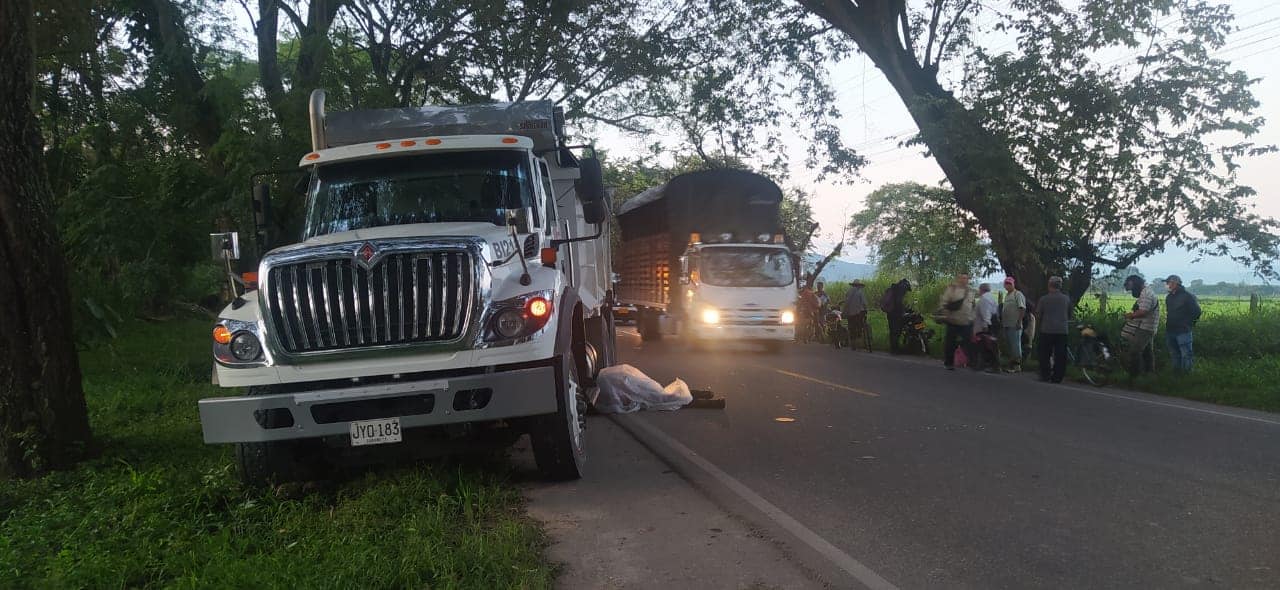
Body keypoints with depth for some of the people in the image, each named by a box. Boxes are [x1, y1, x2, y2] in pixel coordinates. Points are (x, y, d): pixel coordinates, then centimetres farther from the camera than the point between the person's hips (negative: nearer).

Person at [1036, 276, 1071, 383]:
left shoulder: (1044, 299, -5)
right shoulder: (1066, 299, 2)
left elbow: (1038, 316, 2)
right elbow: (1069, 316, 13)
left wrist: (1040, 324, 21)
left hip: (1047, 330, -1)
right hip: (1062, 331, 2)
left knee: (1045, 354, 9)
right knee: (1060, 355, 5)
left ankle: (1045, 375, 9)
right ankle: (1057, 377, 3)